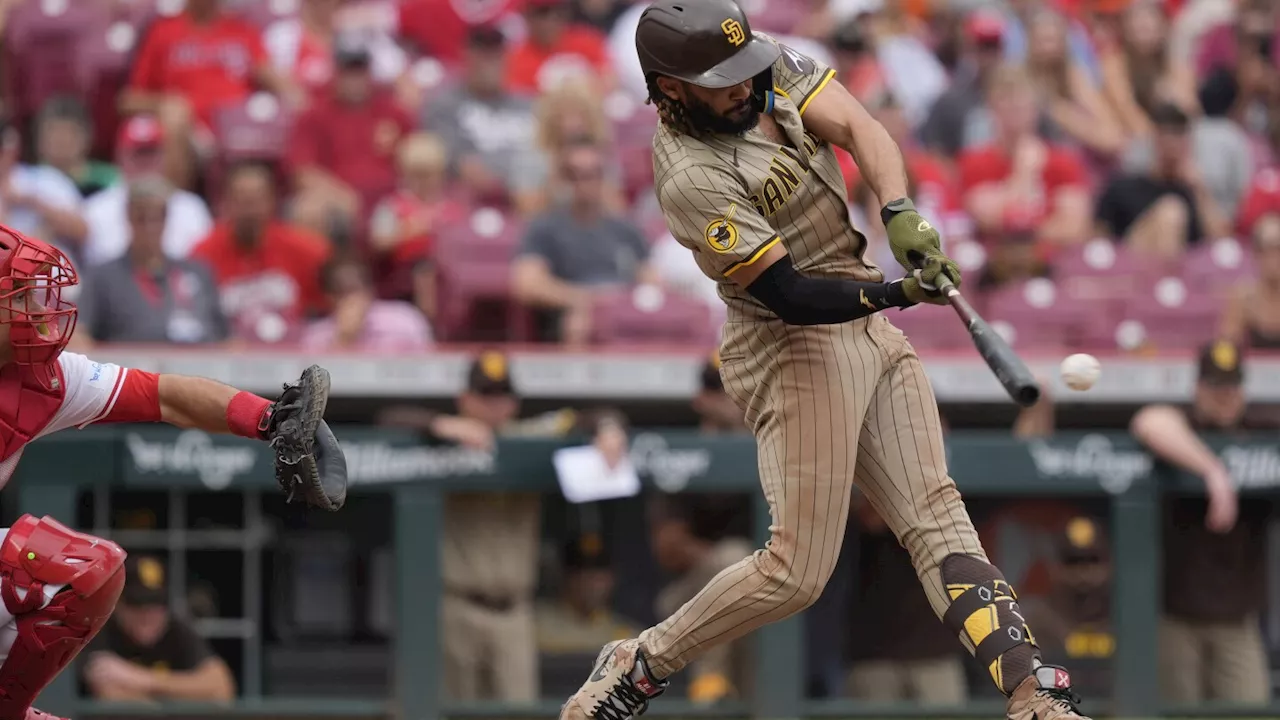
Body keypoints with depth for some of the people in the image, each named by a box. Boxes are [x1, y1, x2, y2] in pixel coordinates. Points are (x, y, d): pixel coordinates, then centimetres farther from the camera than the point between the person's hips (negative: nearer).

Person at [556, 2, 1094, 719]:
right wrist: (897, 293, -34)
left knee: (935, 515, 1)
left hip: (871, 328, 8)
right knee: (798, 571, -9)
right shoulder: (692, 180, -22)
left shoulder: (771, 66, 0)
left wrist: (901, 214, -27)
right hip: (796, 346, -8)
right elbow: (789, 296, -23)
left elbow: (858, 128, -10)